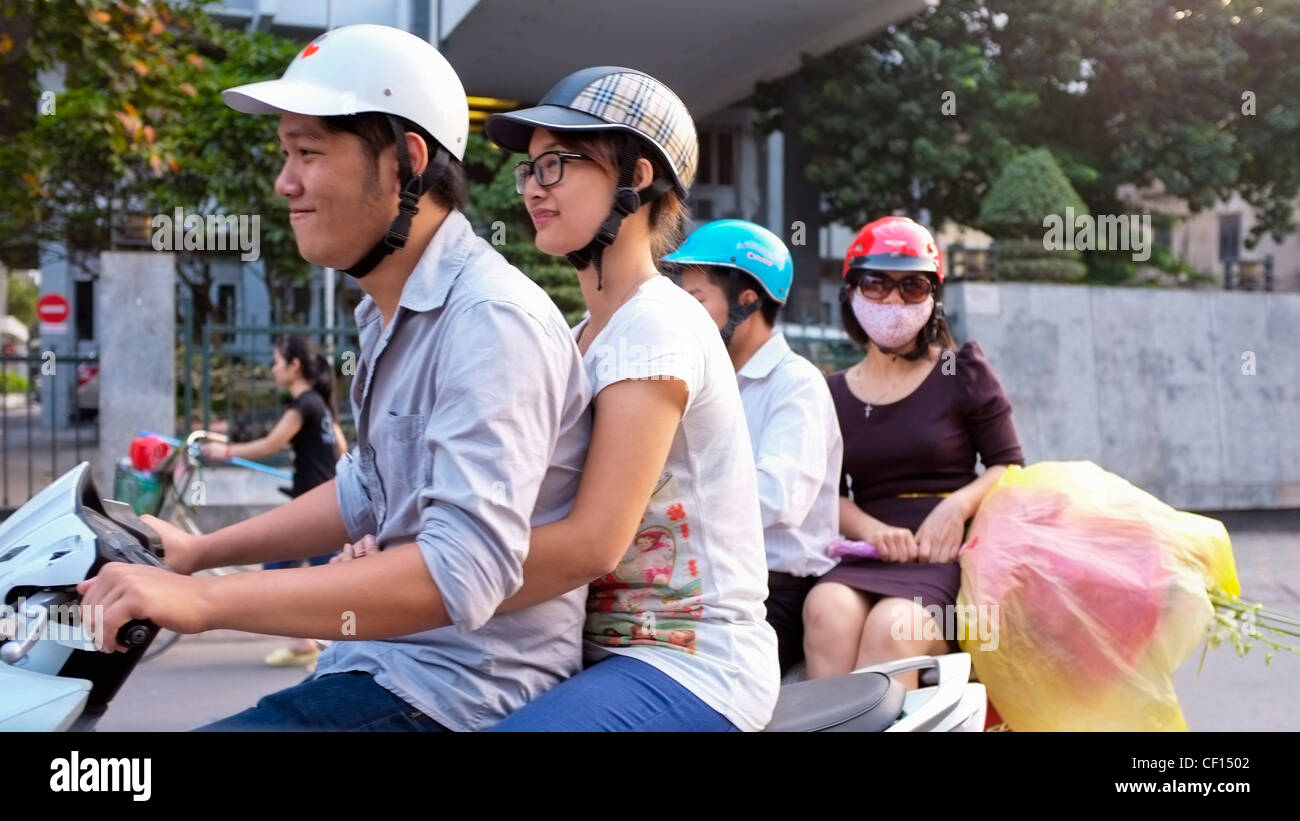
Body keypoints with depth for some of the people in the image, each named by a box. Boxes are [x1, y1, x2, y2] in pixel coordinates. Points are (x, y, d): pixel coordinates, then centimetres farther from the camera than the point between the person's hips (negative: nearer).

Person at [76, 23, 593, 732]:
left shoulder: (491, 320, -21)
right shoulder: (393, 314, 13)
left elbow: (464, 570, -30)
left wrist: (206, 599, -30)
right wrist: (200, 552, 21)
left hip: (459, 692, -9)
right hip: (388, 660, 10)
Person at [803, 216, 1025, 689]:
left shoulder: (962, 373, 11)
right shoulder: (833, 393, 17)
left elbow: (1009, 466, 8)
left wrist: (957, 507, -13)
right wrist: (869, 528, -12)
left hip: (949, 553, -2)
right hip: (866, 558, 2)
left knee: (893, 625, -35)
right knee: (827, 610, -33)